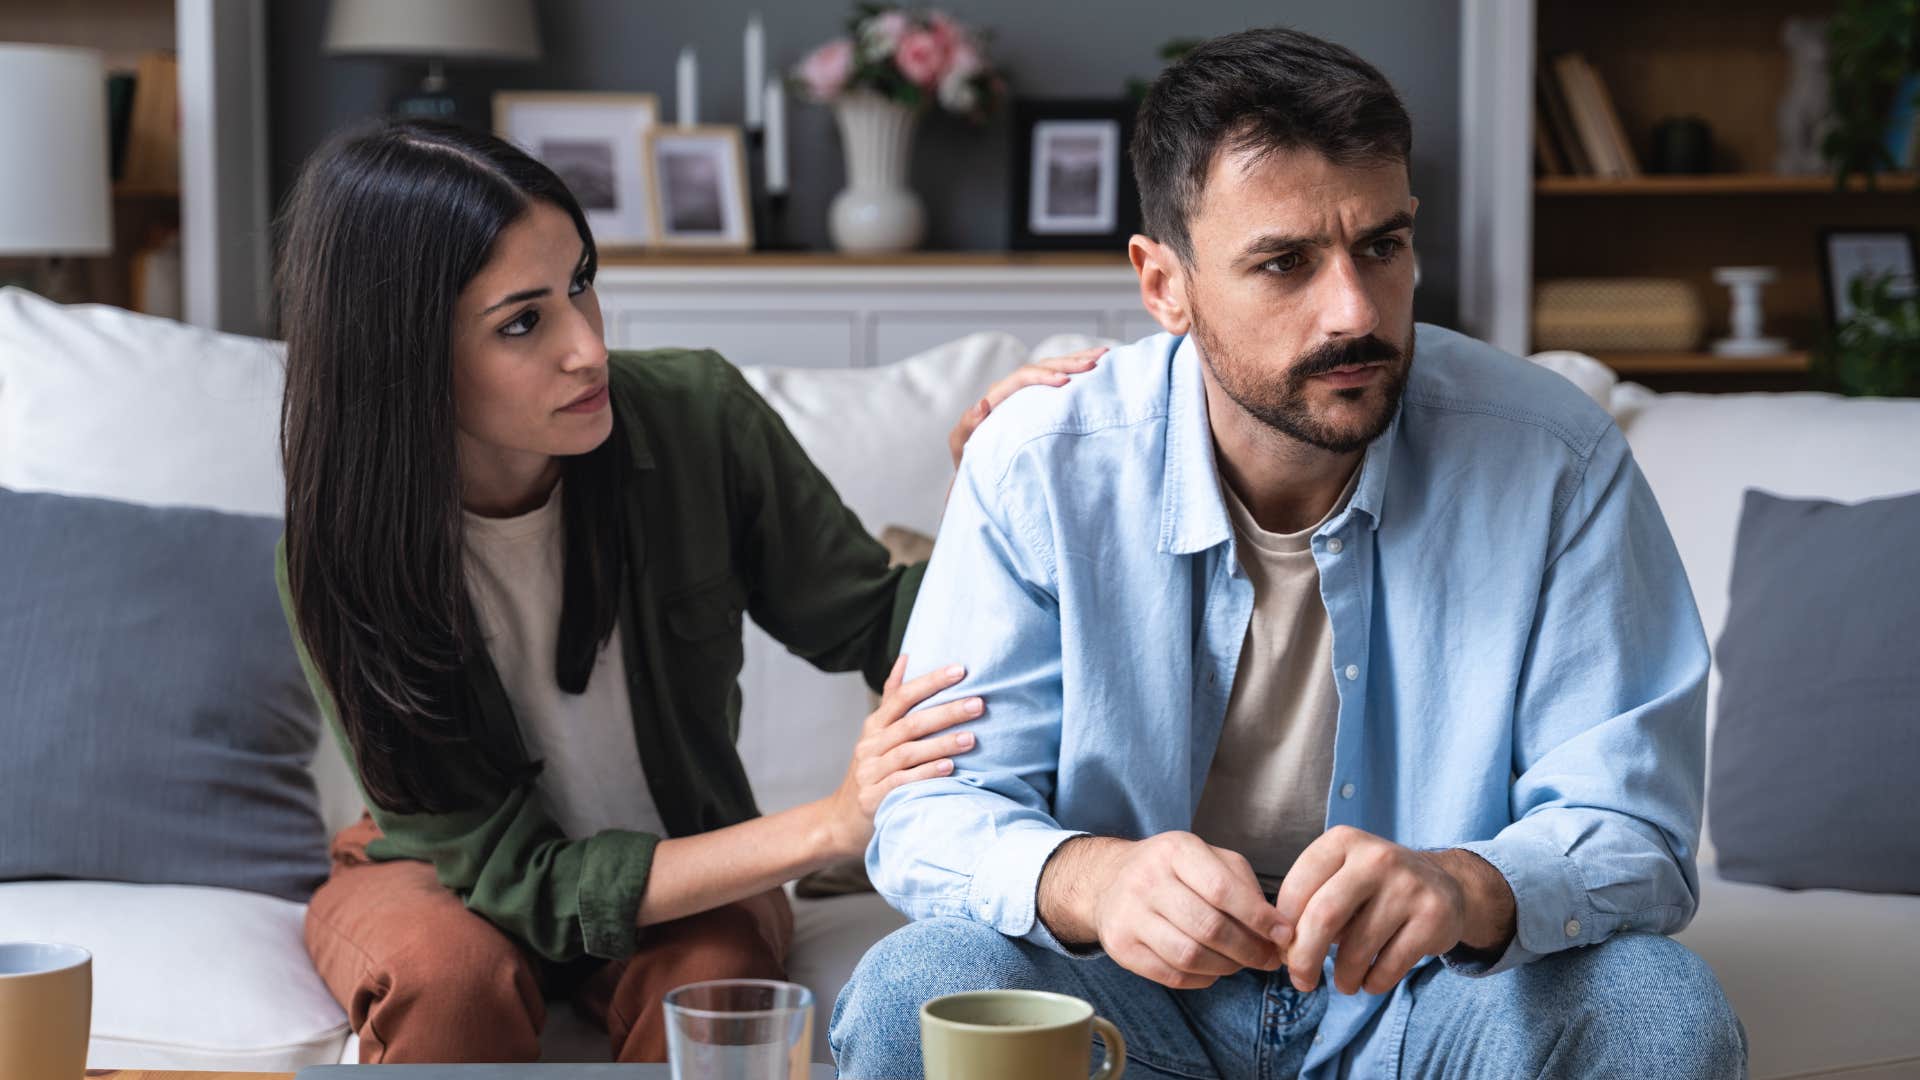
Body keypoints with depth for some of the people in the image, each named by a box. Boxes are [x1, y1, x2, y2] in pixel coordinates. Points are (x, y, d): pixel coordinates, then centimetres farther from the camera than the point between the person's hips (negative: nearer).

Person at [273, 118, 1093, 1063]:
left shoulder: (696, 419, -19)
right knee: (451, 972, -35)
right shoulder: (335, 554, -25)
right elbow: (520, 879, -25)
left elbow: (878, 630, -6)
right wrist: (829, 827, -35)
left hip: (685, 863, 2)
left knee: (712, 976, -32)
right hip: (442, 879, -1)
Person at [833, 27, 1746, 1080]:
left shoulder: (1557, 462, -13)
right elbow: (936, 811, -10)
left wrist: (1469, 888, -38)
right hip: (1137, 994, -1)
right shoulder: (1039, 469, -12)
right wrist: (1087, 879, -35)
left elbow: (1629, 830, -13)